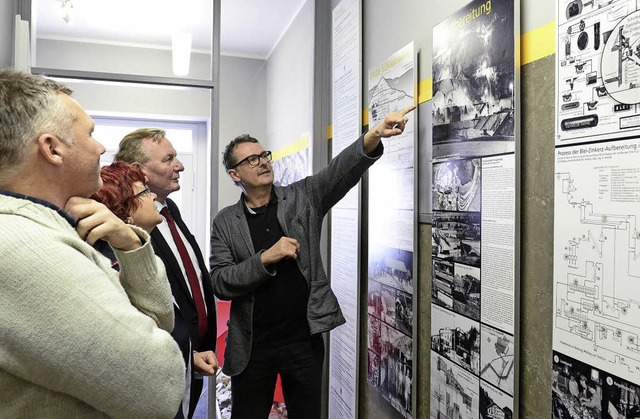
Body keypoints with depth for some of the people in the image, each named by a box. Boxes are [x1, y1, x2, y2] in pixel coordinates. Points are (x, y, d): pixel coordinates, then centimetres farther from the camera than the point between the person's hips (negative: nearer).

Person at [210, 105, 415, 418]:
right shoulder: (225, 222, 0)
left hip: (304, 338, 0)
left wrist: (373, 136, -32)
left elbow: (340, 171, -16)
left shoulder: (302, 198, 0)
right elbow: (220, 283, -7)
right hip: (252, 345, 0)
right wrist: (266, 258, -20)